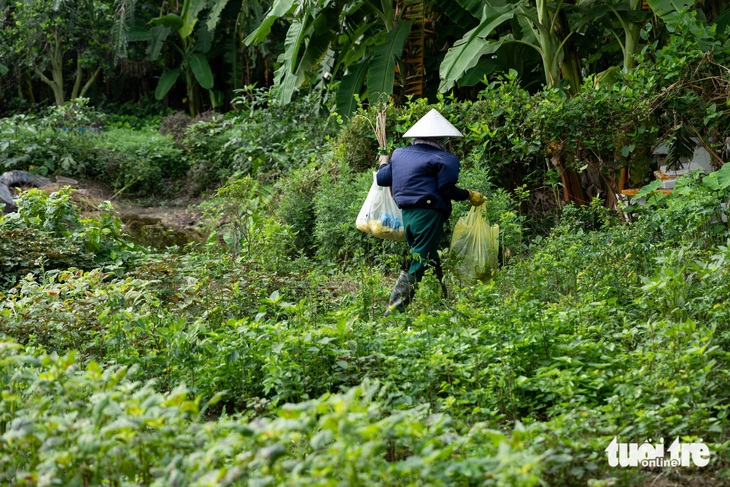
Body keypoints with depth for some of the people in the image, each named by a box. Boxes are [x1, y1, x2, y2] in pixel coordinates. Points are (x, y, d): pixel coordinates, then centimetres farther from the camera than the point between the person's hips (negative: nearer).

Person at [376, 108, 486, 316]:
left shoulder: (399, 154, 13)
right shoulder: (444, 159, -7)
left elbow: (382, 178, 19)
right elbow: (446, 189, -13)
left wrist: (383, 164, 41)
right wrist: (469, 195, 1)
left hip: (407, 214, 8)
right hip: (428, 214, -8)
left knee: (431, 262, 18)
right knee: (419, 264, -7)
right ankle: (394, 310, -16)